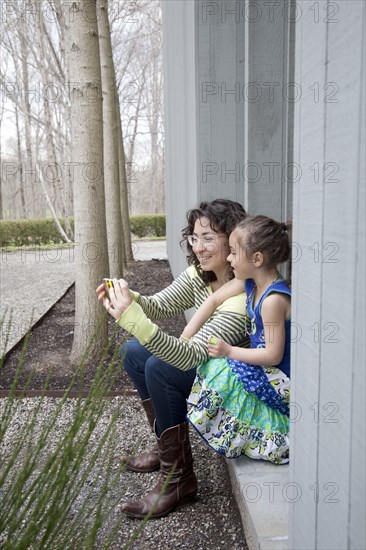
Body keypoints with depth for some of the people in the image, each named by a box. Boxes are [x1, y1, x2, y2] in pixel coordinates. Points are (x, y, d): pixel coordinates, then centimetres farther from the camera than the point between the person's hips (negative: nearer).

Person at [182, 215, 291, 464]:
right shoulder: (250, 281, -2)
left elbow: (273, 355, -25)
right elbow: (214, 300, 4)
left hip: (279, 381, -9)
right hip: (264, 370, 9)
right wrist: (184, 338, 0)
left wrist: (229, 351, -17)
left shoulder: (274, 300, -28)